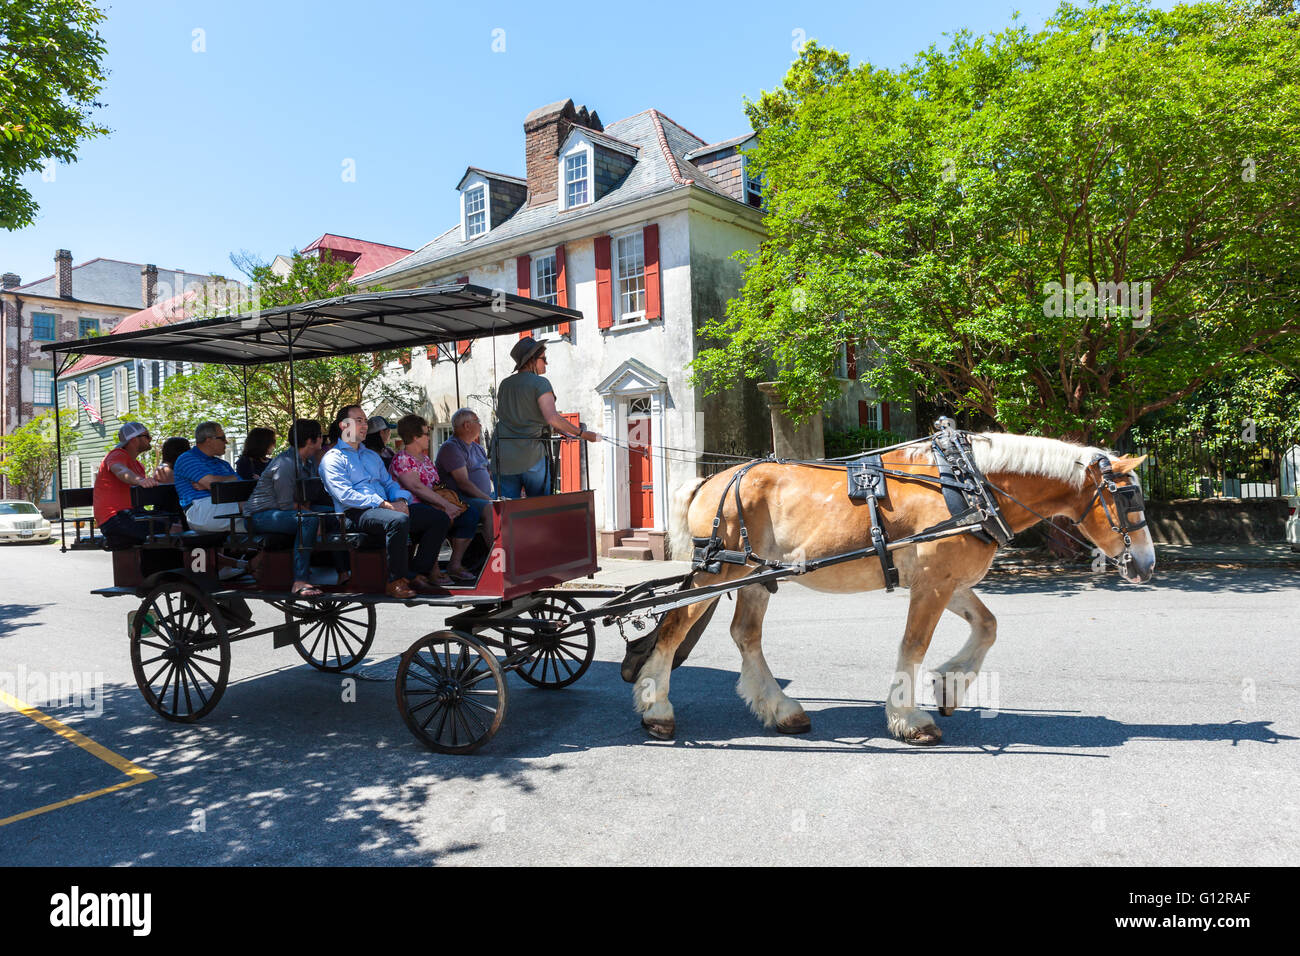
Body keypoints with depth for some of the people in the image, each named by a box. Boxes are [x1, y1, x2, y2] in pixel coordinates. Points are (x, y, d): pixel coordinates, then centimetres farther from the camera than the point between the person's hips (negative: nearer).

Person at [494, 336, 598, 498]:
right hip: (532, 457, -5)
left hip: (504, 459, 5)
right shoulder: (539, 383, -7)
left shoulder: (504, 384, 14)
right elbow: (552, 418, -21)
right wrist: (583, 434, -15)